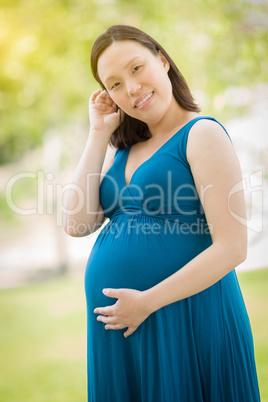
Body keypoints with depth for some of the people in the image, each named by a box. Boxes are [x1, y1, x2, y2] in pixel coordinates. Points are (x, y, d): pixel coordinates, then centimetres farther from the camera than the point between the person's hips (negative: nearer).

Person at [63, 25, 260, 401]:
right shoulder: (123, 149, 13)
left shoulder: (202, 133, -9)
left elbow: (232, 248, -16)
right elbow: (78, 224, 1)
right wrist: (99, 133, 2)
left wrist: (147, 302, -14)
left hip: (185, 319, -6)